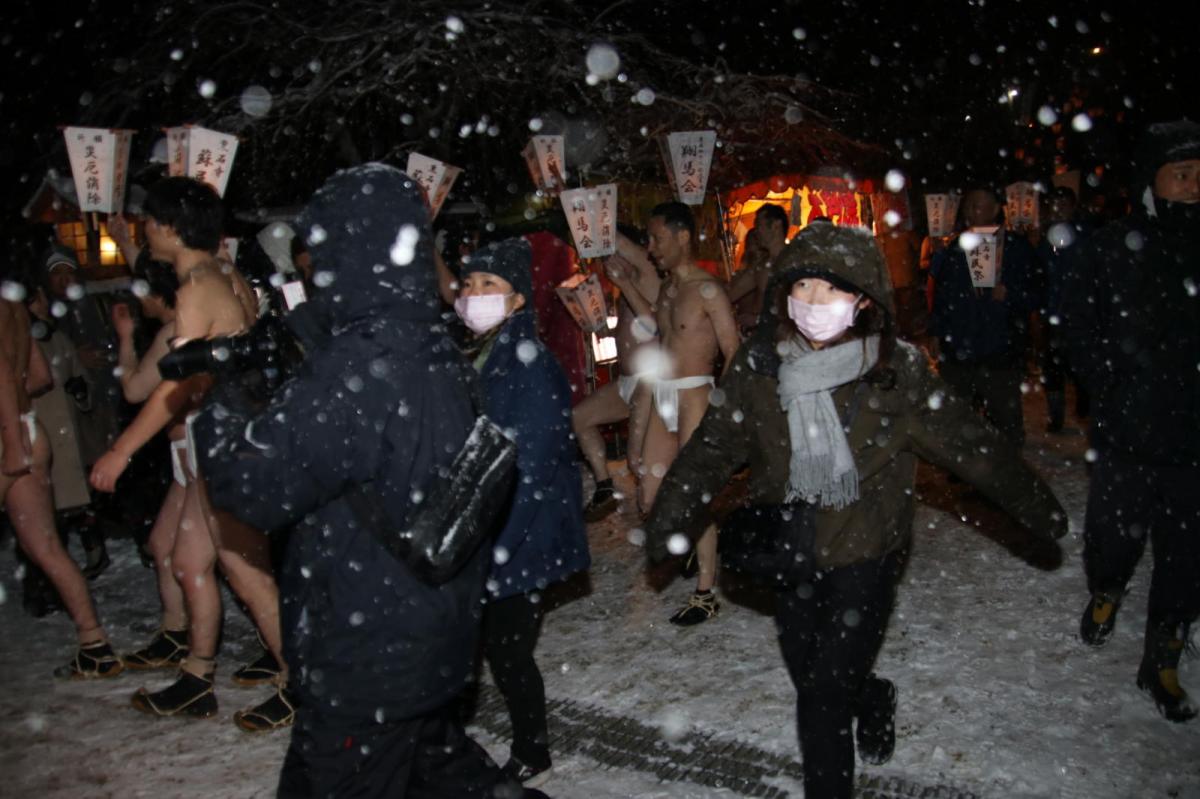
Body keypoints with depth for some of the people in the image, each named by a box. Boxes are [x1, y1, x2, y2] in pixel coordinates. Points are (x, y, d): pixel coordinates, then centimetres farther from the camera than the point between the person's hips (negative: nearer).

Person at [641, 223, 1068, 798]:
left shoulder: (896, 369, -15)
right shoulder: (757, 367, -8)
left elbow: (969, 443, -7)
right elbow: (711, 449, -2)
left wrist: (1040, 509, 2)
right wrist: (667, 523, -6)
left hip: (865, 555, -3)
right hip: (789, 555, 4)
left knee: (822, 706, -6)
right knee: (810, 681, 20)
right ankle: (873, 698, 53)